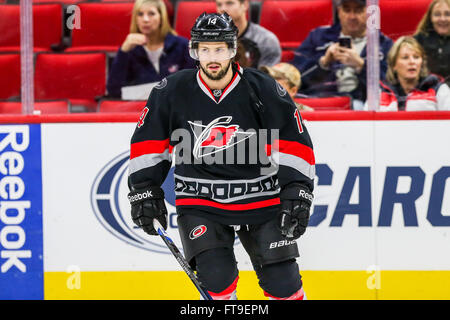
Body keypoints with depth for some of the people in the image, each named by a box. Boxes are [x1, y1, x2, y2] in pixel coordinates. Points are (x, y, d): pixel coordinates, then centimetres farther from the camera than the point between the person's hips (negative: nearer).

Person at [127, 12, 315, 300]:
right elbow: (149, 142, 5)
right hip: (200, 203, 0)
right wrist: (144, 190, 1)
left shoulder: (263, 90, -9)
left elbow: (293, 142, -5)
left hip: (258, 199, 0)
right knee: (216, 275, -18)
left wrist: (296, 193, -11)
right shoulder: (172, 92, -6)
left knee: (282, 281, -1)